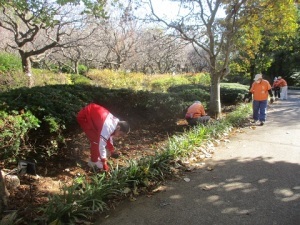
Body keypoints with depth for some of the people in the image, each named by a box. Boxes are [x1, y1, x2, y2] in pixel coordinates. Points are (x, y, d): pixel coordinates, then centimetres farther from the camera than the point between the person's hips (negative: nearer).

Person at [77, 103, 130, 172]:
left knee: (99, 138, 12)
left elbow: (109, 136, 14)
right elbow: (101, 146, -28)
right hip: (84, 117, -9)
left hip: (92, 114, 9)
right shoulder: (108, 127, -31)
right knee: (96, 140, -8)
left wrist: (112, 151, 25)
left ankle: (97, 158, 27)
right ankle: (94, 162, 11)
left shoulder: (116, 122, -4)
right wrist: (104, 164, -19)